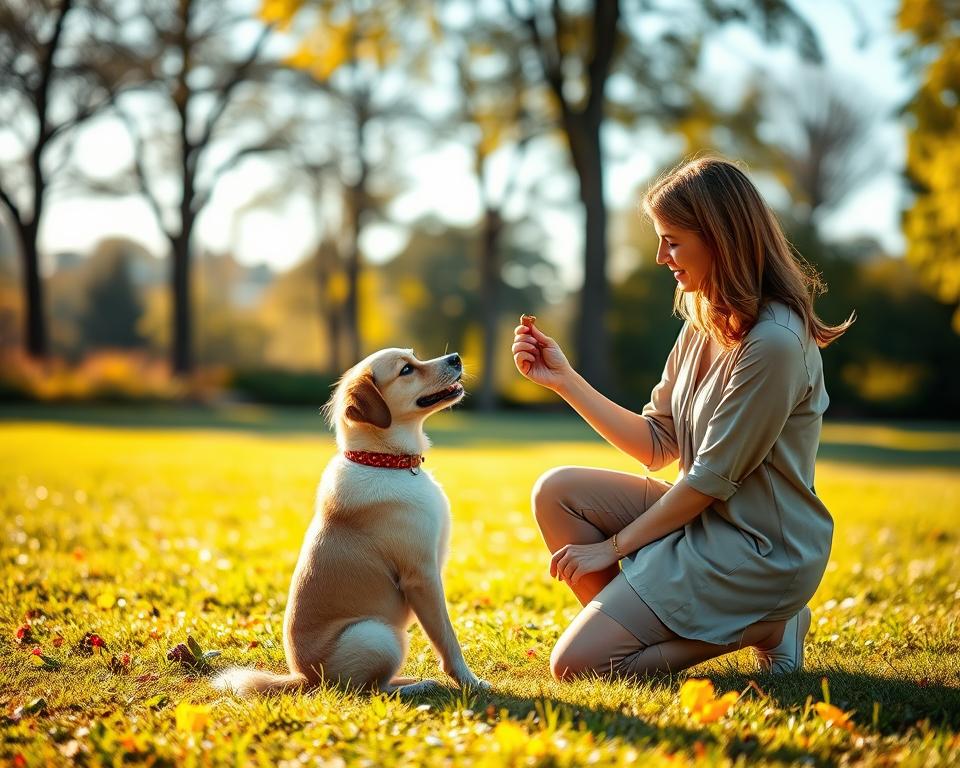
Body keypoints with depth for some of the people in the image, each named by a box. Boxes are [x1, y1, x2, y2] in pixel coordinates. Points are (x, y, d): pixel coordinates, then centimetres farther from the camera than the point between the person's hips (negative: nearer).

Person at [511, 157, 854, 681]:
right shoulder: (703, 326, 7)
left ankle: (759, 628, -2)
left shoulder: (774, 343, -22)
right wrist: (564, 379, 3)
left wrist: (615, 545, -10)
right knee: (557, 491, -2)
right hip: (704, 518, 9)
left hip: (758, 554, -9)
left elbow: (712, 477, -18)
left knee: (577, 663, -12)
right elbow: (656, 445, 9)